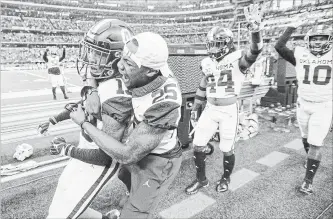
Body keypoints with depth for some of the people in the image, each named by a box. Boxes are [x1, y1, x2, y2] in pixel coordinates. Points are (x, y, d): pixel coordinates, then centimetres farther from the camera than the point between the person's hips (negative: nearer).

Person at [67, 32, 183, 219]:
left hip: (158, 163, -7)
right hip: (142, 149, 7)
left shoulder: (163, 105, -39)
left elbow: (126, 155, -31)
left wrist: (84, 123, -24)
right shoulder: (154, 67, -18)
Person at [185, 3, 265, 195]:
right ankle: (201, 180, 25)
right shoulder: (208, 63, 6)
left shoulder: (237, 59, -11)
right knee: (198, 145, 4)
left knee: (227, 149, 8)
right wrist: (195, 107, 20)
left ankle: (226, 179, 36)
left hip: (229, 110, -5)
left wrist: (255, 30, -52)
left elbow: (255, 53, -32)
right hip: (210, 109, 5)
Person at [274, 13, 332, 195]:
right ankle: (311, 159, 50)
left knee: (315, 144, -6)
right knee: (306, 138, 21)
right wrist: (293, 26, -15)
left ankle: (308, 181, 4)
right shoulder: (301, 55, -4)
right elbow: (279, 46, -14)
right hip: (303, 105, 3)